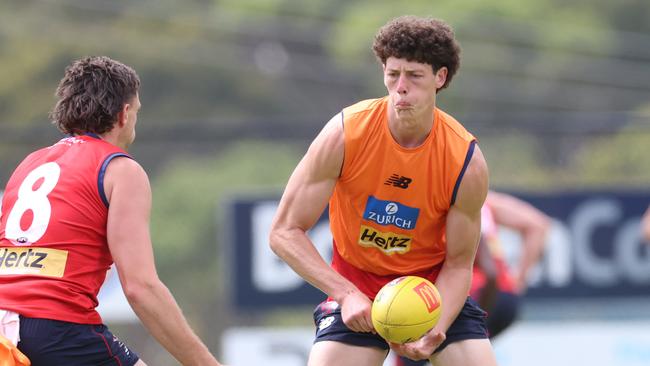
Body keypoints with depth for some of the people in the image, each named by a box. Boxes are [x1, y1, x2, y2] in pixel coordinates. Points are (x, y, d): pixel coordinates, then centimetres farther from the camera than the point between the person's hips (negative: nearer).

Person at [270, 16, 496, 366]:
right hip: (356, 285, -1)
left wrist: (434, 331, -28)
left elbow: (458, 264, -10)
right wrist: (346, 294, -28)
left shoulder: (467, 162, -18)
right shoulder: (345, 134, -21)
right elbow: (285, 232, -17)